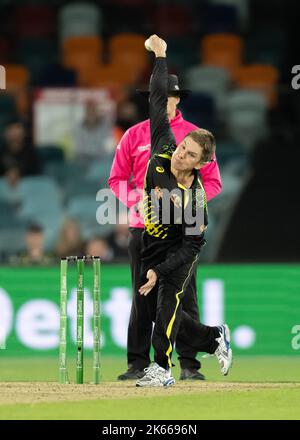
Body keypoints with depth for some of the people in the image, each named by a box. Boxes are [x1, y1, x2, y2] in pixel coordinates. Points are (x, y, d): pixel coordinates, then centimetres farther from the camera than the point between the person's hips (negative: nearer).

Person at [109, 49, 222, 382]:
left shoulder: (195, 136, 5)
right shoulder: (134, 135, 9)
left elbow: (212, 182, 5)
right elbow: (117, 179, 11)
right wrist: (137, 199, -8)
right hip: (143, 227, 1)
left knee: (185, 296, -4)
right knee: (142, 297, 3)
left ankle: (189, 364, -1)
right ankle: (138, 363, 7)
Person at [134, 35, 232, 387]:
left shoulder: (196, 198, -27)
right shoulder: (162, 152, -15)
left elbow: (191, 246, -23)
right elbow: (159, 105, -11)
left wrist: (159, 272, -30)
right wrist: (160, 58, -11)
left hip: (178, 254, -6)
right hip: (151, 248, 6)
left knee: (167, 299, -25)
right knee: (161, 314, 10)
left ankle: (161, 368, -26)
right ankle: (215, 338, 30)